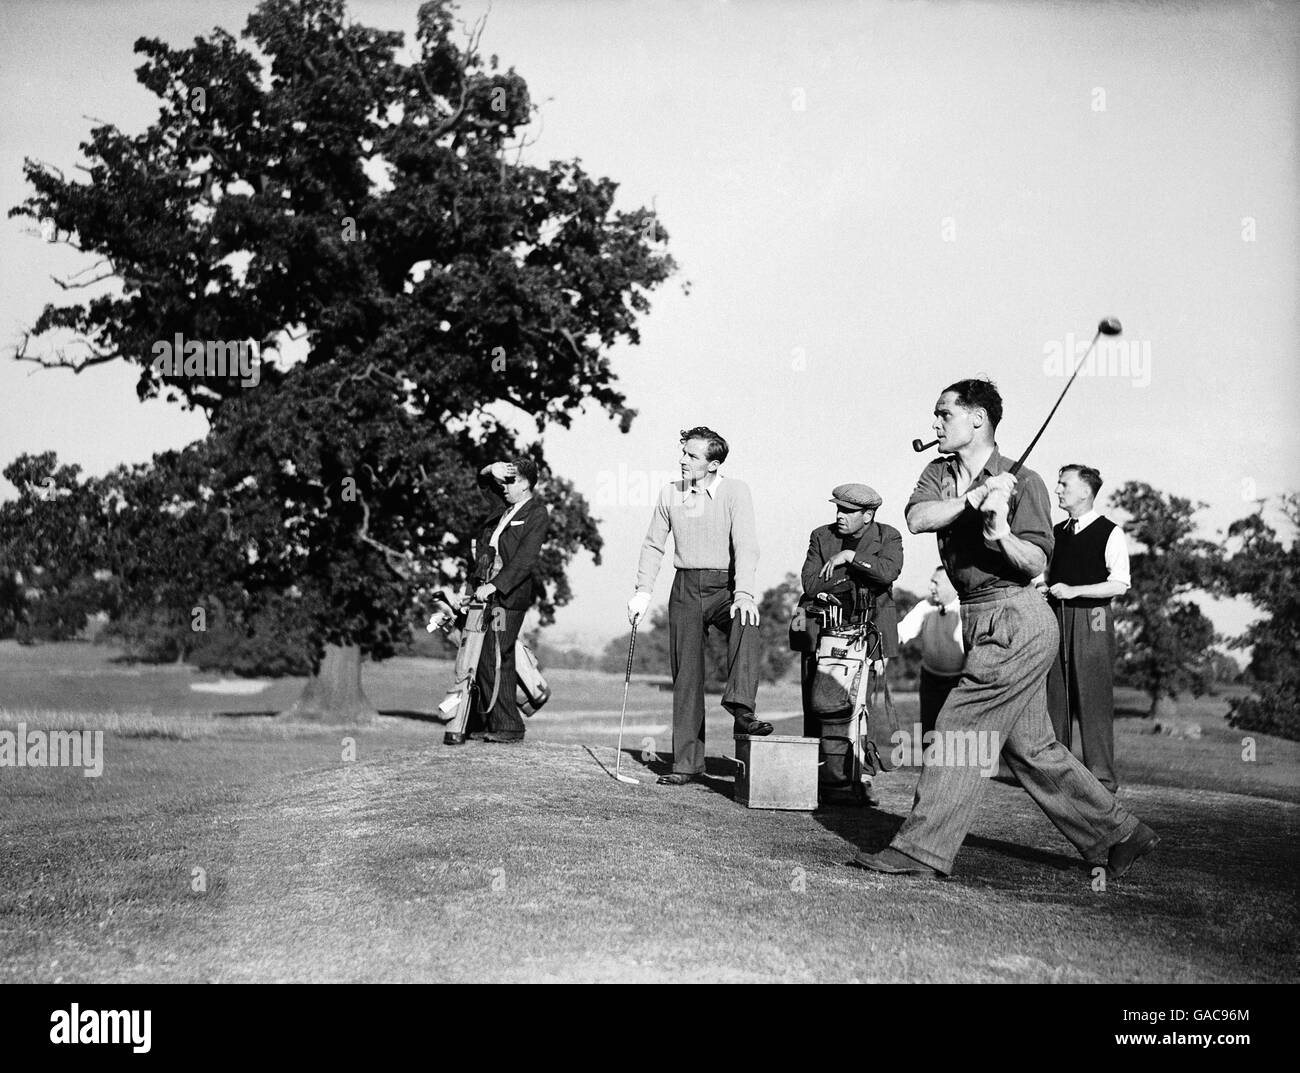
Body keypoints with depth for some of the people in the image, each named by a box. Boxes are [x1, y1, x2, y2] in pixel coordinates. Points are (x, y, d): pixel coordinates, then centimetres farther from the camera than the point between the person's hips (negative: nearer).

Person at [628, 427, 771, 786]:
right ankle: (687, 763, 6)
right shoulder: (670, 494, 6)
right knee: (686, 675, 1)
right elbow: (653, 545, 14)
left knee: (746, 621, -37)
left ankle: (740, 707, -37)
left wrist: (744, 593, -28)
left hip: (725, 586, -3)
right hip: (685, 588, 3)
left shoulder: (734, 491, -6)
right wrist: (643, 591, 3)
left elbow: (746, 545, -15)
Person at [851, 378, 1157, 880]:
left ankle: (920, 850, -3)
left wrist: (1002, 534, -30)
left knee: (959, 730, -9)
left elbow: (1036, 563, -13)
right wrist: (977, 497, -19)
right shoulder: (939, 473, 11)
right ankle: (1118, 834, 26)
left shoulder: (1022, 482, -7)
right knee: (1032, 748, 13)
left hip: (1016, 618, -8)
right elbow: (916, 518, -9)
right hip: (981, 621, 8)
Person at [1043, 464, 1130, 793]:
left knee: (1093, 698, -5)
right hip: (1056, 617, 6)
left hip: (1091, 619, -6)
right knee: (1054, 695, 4)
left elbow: (1119, 585, -9)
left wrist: (1073, 591, -16)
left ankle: (1101, 775, 1)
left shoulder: (1110, 533, -3)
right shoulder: (1057, 532, 16)